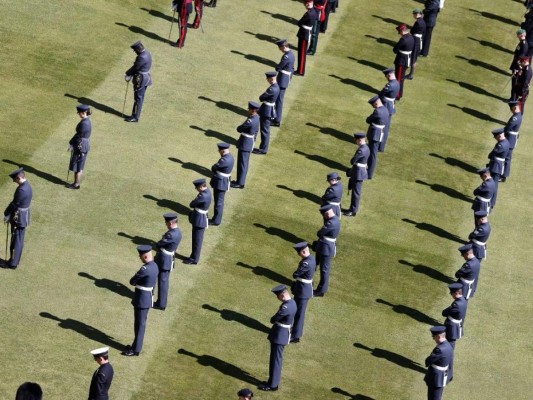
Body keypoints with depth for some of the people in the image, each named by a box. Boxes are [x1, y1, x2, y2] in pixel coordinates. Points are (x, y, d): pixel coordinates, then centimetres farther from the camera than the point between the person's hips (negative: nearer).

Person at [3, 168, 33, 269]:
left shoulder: (22, 190, -27)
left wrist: (6, 215, -7)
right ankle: (14, 260, 29)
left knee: (16, 241, 2)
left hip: (19, 219, -9)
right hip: (24, 217, 9)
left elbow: (15, 204, -20)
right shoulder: (27, 186, 5)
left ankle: (13, 263, 11)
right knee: (18, 240, 18)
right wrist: (9, 214, 11)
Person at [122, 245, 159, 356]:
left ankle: (136, 349, 10)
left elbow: (132, 281, -16)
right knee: (140, 323, 20)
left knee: (139, 325, 1)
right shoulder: (154, 266, 5)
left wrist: (136, 282, 3)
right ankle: (136, 345, 32)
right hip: (148, 298, 10)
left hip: (141, 300, -10)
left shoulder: (145, 269, -26)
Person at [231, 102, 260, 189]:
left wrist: (240, 129, 5)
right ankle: (240, 180, 28)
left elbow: (239, 129, -17)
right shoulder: (256, 117, 5)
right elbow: (256, 131, 16)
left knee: (242, 163, -1)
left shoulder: (251, 121, -27)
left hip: (245, 144, -10)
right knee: (243, 162, 18)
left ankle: (240, 183, 6)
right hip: (249, 142, 10)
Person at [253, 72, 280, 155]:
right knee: (265, 129, 18)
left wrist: (262, 97, 2)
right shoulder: (275, 86, 6)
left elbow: (261, 98, -17)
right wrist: (264, 98, -1)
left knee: (265, 130, -1)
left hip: (267, 111, -10)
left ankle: (263, 149, 6)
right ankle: (263, 147, 27)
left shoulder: (272, 89, -26)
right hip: (269, 110, 10)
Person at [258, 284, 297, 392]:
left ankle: (272, 385, 9)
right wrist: (275, 320, -1)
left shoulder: (286, 307, -27)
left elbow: (273, 319, -17)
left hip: (279, 335, -10)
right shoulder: (292, 302, 6)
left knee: (276, 360, 0)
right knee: (275, 359, 20)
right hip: (282, 334, 10)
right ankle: (272, 381, 31)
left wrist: (273, 320, 3)